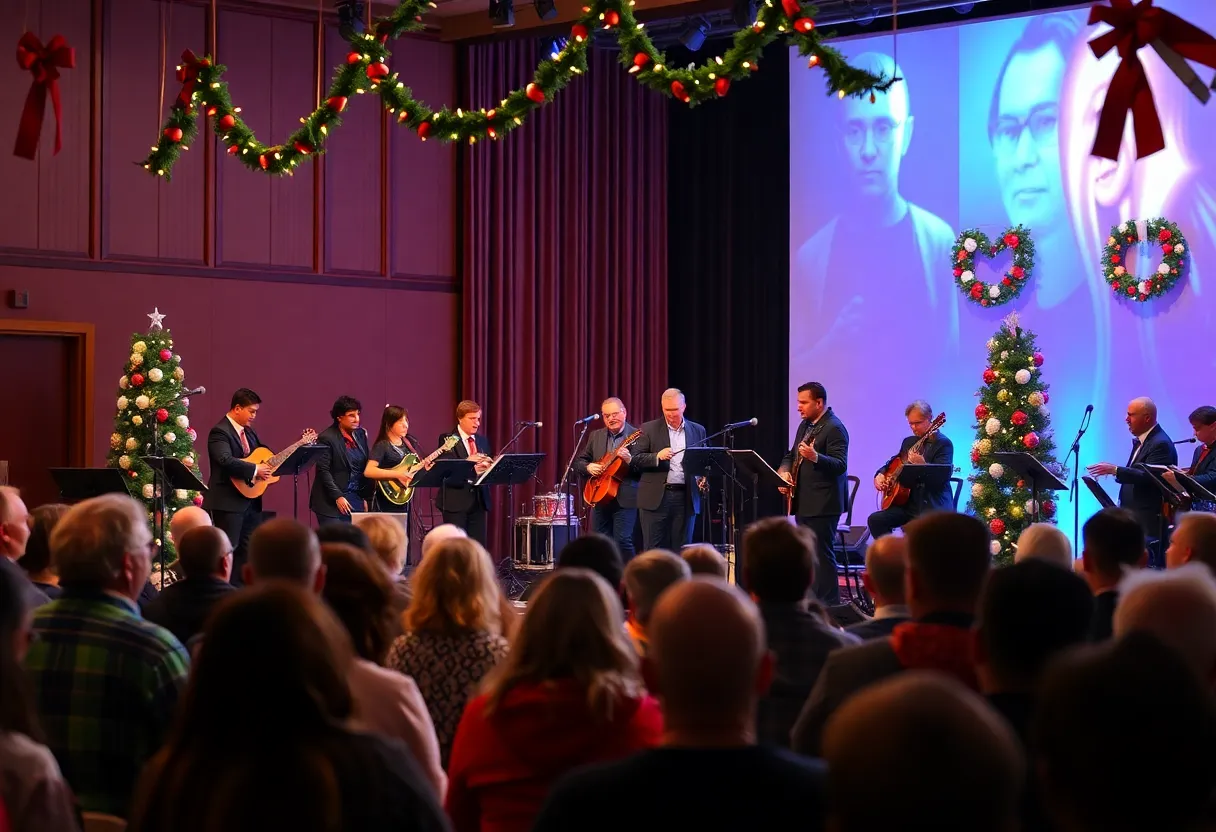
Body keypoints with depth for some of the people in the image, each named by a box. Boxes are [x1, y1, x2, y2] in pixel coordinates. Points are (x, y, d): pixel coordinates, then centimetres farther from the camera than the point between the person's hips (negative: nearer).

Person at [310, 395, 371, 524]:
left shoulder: (361, 434, 9)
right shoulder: (326, 438, -10)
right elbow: (323, 471, -12)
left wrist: (365, 497, 10)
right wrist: (337, 497, -17)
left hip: (356, 499, 6)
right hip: (331, 502, -6)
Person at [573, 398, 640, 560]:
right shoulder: (595, 436, 12)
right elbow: (578, 461, 16)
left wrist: (630, 460, -28)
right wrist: (588, 467, -5)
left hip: (625, 499, -6)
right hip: (600, 497, 6)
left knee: (623, 540, -12)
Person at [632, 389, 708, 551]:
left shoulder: (698, 431, 12)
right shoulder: (649, 429, 4)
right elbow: (635, 460, -1)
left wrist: (703, 477, -5)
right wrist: (657, 456, -19)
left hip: (686, 497, 2)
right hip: (656, 498, -2)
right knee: (654, 549, -1)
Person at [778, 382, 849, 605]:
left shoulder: (835, 428, -13)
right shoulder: (805, 425, 16)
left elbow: (840, 465, -21)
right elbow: (791, 455, 23)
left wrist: (815, 457, -38)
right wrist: (784, 471, 2)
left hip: (823, 503, -10)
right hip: (803, 501, 10)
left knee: (822, 553, -9)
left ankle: (828, 605, -6)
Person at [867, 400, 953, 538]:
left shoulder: (943, 443, -6)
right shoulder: (909, 441, 17)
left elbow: (942, 476, -16)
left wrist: (922, 464, -33)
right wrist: (880, 474, 9)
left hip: (933, 506, -7)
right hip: (909, 503, 7)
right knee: (875, 520, -12)